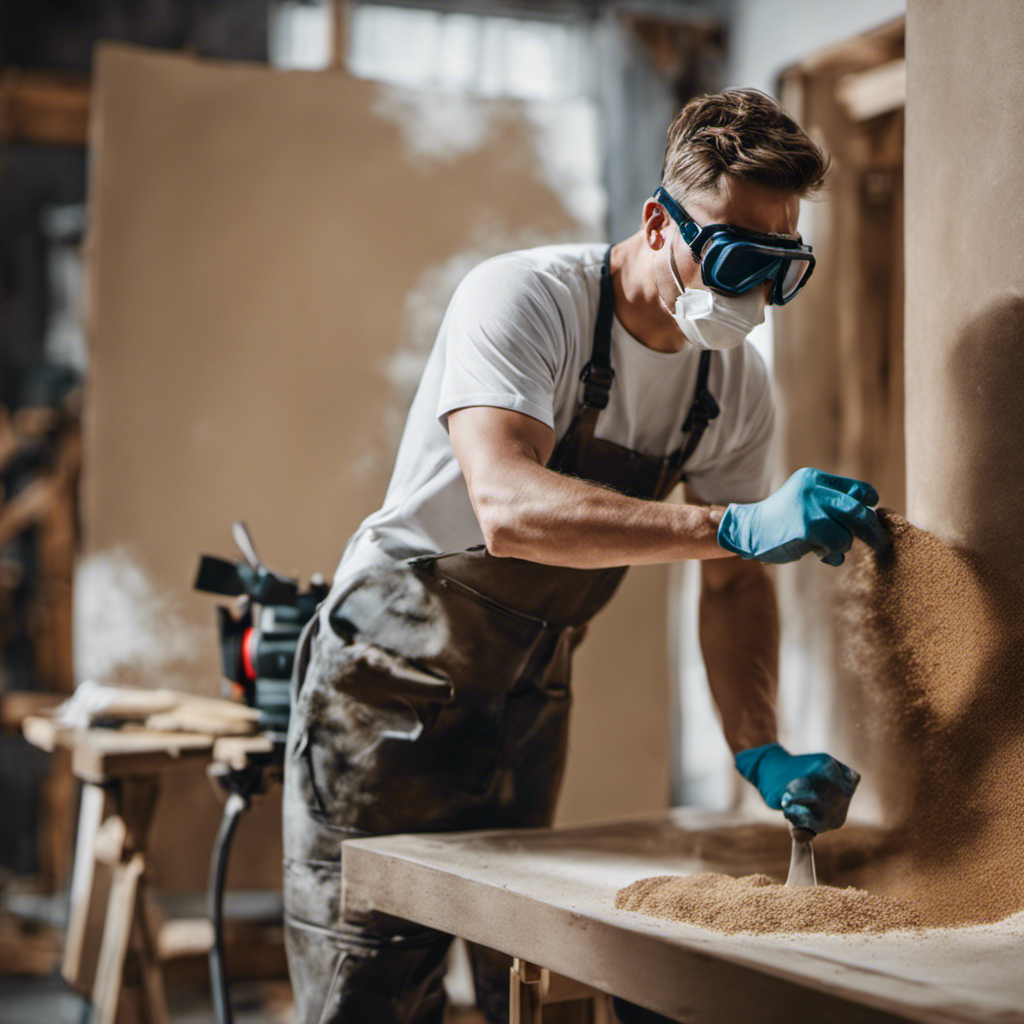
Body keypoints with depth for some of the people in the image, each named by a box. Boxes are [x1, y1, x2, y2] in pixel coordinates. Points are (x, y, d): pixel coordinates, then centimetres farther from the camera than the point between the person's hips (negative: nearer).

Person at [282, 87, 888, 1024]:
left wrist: (761, 751, -15)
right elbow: (507, 509, -39)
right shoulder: (524, 298, -23)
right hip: (394, 675, -6)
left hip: (529, 695, 6)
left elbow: (734, 584, 1)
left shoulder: (737, 382, -3)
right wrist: (737, 524, -47)